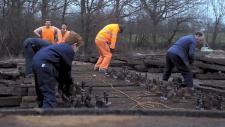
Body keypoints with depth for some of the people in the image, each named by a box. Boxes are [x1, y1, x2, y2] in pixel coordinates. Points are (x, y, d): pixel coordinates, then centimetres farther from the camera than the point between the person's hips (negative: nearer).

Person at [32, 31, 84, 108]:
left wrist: (61, 85, 32)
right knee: (50, 96, -10)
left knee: (42, 93, 20)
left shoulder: (61, 46, 30)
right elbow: (67, 69, 8)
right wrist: (68, 87, 21)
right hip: (44, 64, -10)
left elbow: (60, 67, 31)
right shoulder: (69, 50, 4)